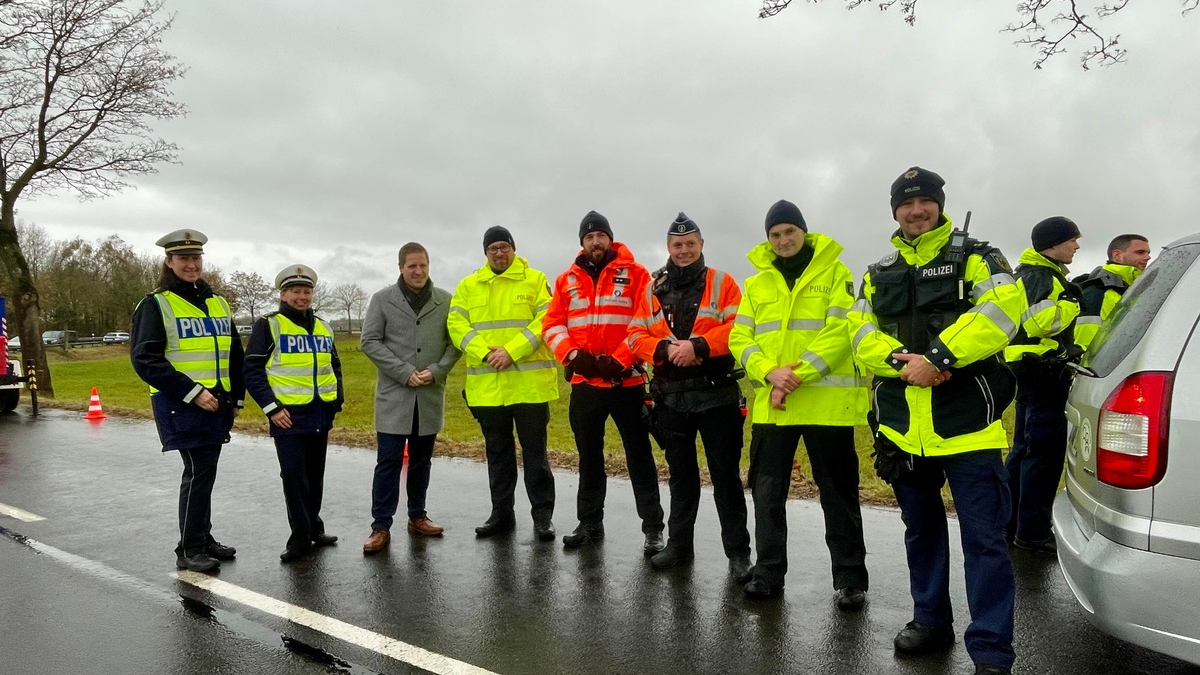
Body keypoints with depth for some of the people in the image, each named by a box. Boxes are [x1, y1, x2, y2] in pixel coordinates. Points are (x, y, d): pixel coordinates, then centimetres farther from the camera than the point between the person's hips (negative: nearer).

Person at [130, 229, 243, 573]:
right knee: (198, 473, -7)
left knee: (205, 473, 14)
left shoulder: (218, 303, 14)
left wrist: (237, 398, 14)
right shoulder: (155, 305, -5)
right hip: (181, 407, -6)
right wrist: (192, 392, -19)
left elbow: (234, 355, 20)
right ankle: (188, 550, 5)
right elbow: (145, 359, -14)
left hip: (216, 406, 6)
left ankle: (203, 538, 26)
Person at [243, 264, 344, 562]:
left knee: (315, 474, 13)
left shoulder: (323, 327, 13)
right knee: (293, 474, -4)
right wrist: (271, 408, -14)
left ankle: (314, 528, 26)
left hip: (320, 414, 5)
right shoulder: (268, 325, -5)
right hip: (288, 414, -5)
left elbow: (334, 366, 22)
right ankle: (300, 536, 7)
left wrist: (337, 400, 10)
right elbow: (252, 370, -8)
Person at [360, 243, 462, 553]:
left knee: (422, 460, 13)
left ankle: (417, 516, 26)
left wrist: (437, 371, -11)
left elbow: (455, 341, 5)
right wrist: (405, 373, -13)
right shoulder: (382, 299, 0)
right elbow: (370, 341, -4)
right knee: (389, 461, -1)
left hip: (431, 395, 2)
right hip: (394, 394, -2)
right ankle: (381, 526, 7)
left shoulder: (445, 300, 3)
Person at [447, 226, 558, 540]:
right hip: (486, 384, 3)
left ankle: (542, 515, 14)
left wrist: (511, 351, -18)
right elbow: (456, 325, 0)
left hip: (528, 382, -3)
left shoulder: (535, 280, 2)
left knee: (534, 451, 4)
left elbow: (545, 321, -9)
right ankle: (501, 512, 25)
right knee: (497, 452, 14)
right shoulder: (468, 286, 10)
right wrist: (485, 353, -14)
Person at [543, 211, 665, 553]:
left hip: (626, 380, -4)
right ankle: (590, 522, 26)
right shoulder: (566, 280, 10)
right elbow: (552, 325, 6)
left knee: (639, 454, 2)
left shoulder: (635, 274, -1)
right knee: (589, 455, 14)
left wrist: (619, 360, -16)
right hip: (583, 382, 4)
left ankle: (653, 527, 10)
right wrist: (572, 355, -11)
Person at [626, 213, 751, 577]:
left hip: (717, 394, -3)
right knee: (680, 474, 15)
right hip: (671, 397, 4)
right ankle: (679, 543, 27)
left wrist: (698, 346, -21)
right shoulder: (652, 290, 10)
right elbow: (637, 336, 3)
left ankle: (738, 551, 12)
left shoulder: (722, 283, 0)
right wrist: (666, 349, -15)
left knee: (725, 474, 2)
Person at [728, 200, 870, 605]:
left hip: (827, 402, -3)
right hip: (770, 404, 4)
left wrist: (797, 375, -18)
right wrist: (770, 372, -13)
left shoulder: (835, 273, 1)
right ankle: (768, 571, 23)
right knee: (767, 491, 9)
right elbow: (740, 338, 5)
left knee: (838, 492, 6)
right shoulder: (756, 283, 13)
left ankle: (850, 578, 19)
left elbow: (840, 332, -10)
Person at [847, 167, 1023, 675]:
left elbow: (1001, 310, -15)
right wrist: (901, 359, -16)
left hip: (968, 423, -4)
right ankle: (931, 620, 33)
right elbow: (861, 333, 3)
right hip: (902, 426, 5)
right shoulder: (878, 274, 14)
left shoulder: (976, 257, 2)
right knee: (921, 529, 17)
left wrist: (938, 357, -22)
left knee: (983, 538, -3)